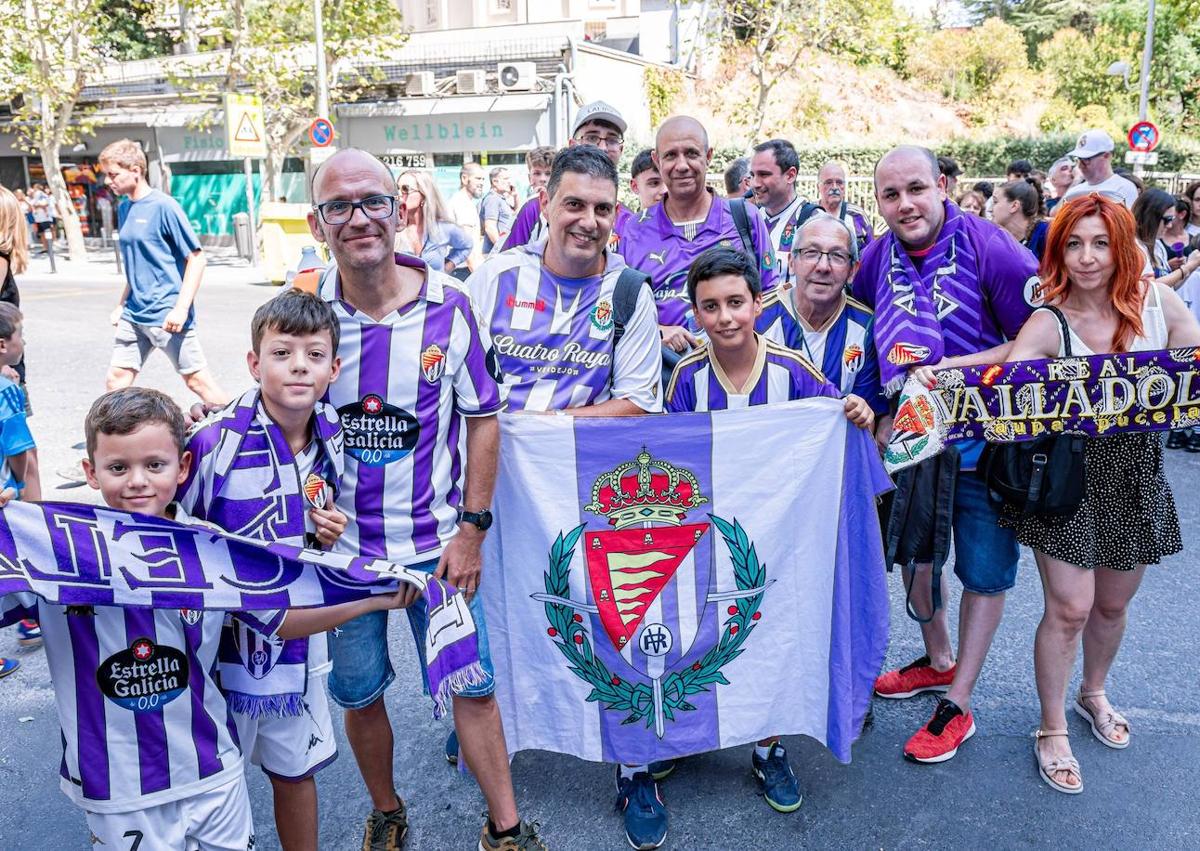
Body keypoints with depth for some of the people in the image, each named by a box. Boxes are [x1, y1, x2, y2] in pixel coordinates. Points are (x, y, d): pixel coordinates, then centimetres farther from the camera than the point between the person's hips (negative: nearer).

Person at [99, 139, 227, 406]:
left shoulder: (164, 206, -10)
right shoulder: (124, 208, 12)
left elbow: (196, 258, -12)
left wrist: (181, 308, -18)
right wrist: (122, 305, 18)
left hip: (167, 314, -7)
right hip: (134, 314, 8)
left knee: (197, 379, -3)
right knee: (115, 381, 7)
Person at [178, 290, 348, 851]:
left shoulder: (333, 441, -3)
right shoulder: (216, 441, -19)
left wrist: (326, 534, -7)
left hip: (298, 640, 4)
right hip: (223, 639, -4)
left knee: (295, 771, 21)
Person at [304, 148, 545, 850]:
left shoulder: (451, 305, -9)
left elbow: (483, 418, -3)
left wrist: (472, 528, -6)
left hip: (438, 539, -1)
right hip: (342, 542, 1)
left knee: (472, 683, 7)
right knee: (359, 691, 16)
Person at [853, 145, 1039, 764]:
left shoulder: (986, 244, -18)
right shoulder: (879, 254, -3)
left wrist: (949, 368, -24)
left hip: (984, 439, -5)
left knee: (984, 570, 8)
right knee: (912, 553, 19)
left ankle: (956, 705, 25)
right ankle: (938, 660, 45)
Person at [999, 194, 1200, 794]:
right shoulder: (1048, 323, -15)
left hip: (1137, 478, 4)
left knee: (1112, 605, 18)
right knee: (1069, 608, -3)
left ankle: (1093, 693, 47)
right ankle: (1052, 730, 18)